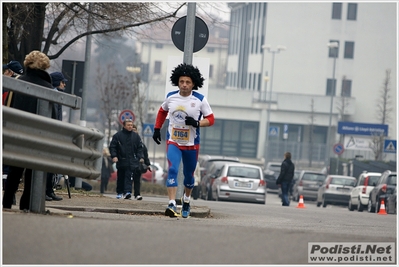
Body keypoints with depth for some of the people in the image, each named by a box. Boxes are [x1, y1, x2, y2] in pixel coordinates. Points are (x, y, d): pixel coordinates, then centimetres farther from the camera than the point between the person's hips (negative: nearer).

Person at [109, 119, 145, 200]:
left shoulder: (136, 136, 9)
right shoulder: (118, 135, 2)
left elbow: (139, 148, 13)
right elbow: (112, 147, 2)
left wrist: (141, 157, 1)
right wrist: (114, 156, -11)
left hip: (131, 162, 0)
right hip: (121, 161, 0)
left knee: (129, 178, -11)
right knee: (120, 178, 9)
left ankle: (127, 192, -19)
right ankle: (119, 192, 21)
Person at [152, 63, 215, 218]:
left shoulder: (200, 100, -8)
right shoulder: (171, 97, -1)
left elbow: (210, 119, -4)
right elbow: (162, 111, 19)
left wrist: (197, 123, -21)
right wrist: (157, 129, 14)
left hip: (192, 144, 0)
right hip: (173, 142, 0)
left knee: (189, 175, 14)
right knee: (172, 170, -19)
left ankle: (186, 200, 41)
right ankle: (172, 204, -26)